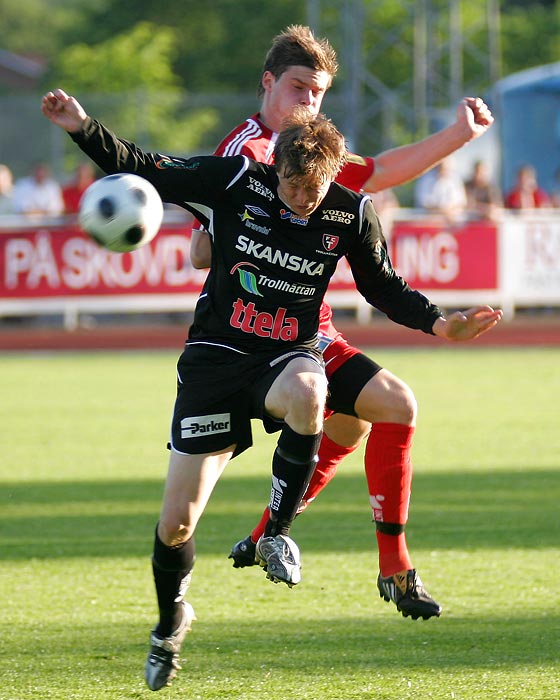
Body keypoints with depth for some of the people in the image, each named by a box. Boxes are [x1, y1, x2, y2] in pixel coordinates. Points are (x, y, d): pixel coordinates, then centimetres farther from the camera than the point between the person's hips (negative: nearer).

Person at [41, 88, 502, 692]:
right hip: (216, 354, 0)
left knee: (305, 400, -41)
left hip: (288, 357, 0)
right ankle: (170, 622, 28)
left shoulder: (352, 215, -5)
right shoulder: (232, 182, -9)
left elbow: (383, 287, 10)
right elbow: (144, 172, -2)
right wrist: (85, 130, -15)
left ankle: (277, 533, -17)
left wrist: (436, 322, -5)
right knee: (176, 522, -4)